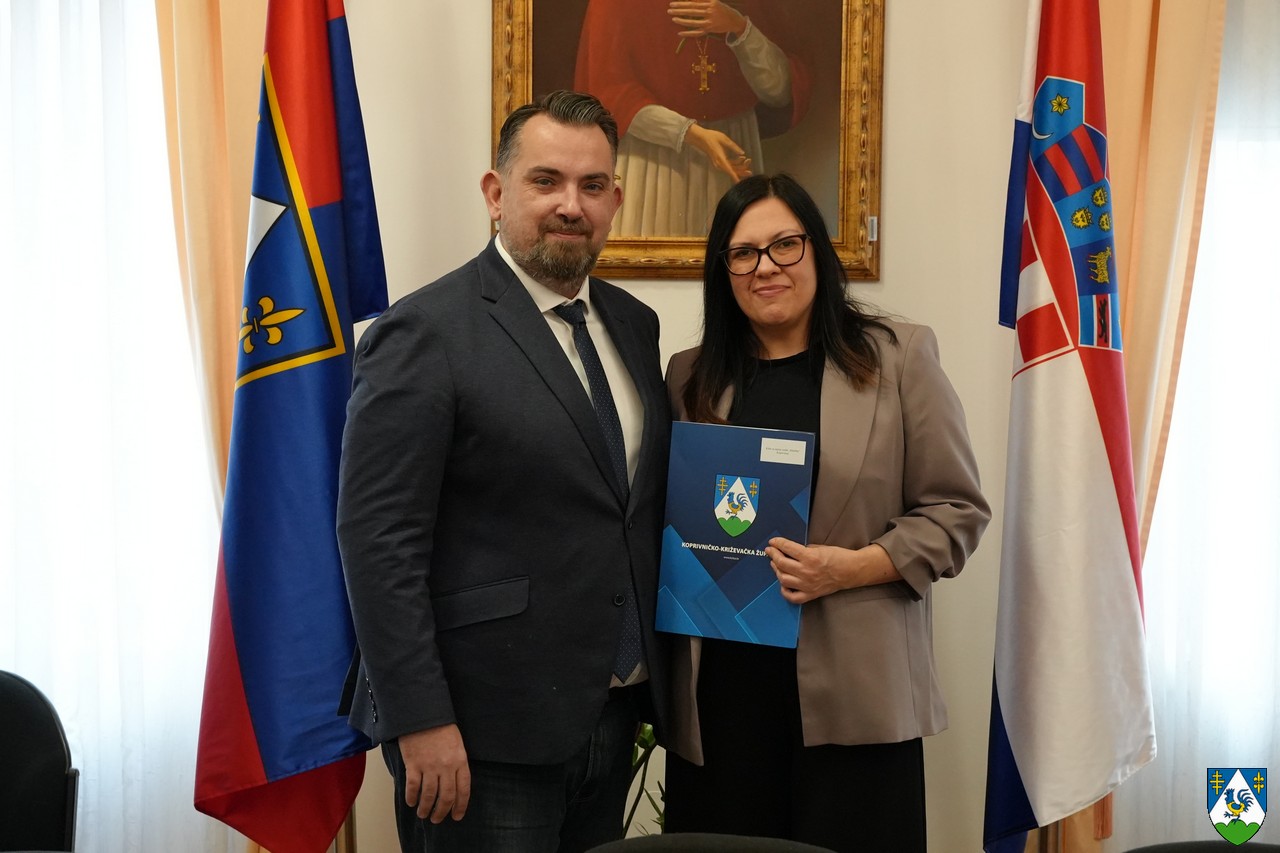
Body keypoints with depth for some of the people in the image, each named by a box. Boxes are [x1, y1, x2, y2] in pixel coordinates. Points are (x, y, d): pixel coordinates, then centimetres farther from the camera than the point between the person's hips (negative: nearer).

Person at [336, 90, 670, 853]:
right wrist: (421, 722, -18)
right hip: (484, 732, -6)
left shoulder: (634, 324, 9)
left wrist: (656, 679, 10)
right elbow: (378, 541, -16)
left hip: (612, 716, 7)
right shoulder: (426, 334, -12)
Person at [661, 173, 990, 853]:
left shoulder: (899, 357, 2)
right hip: (719, 692, 3)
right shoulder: (691, 377, 11)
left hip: (852, 694, -2)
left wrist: (854, 567, -15)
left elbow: (955, 510, 1)